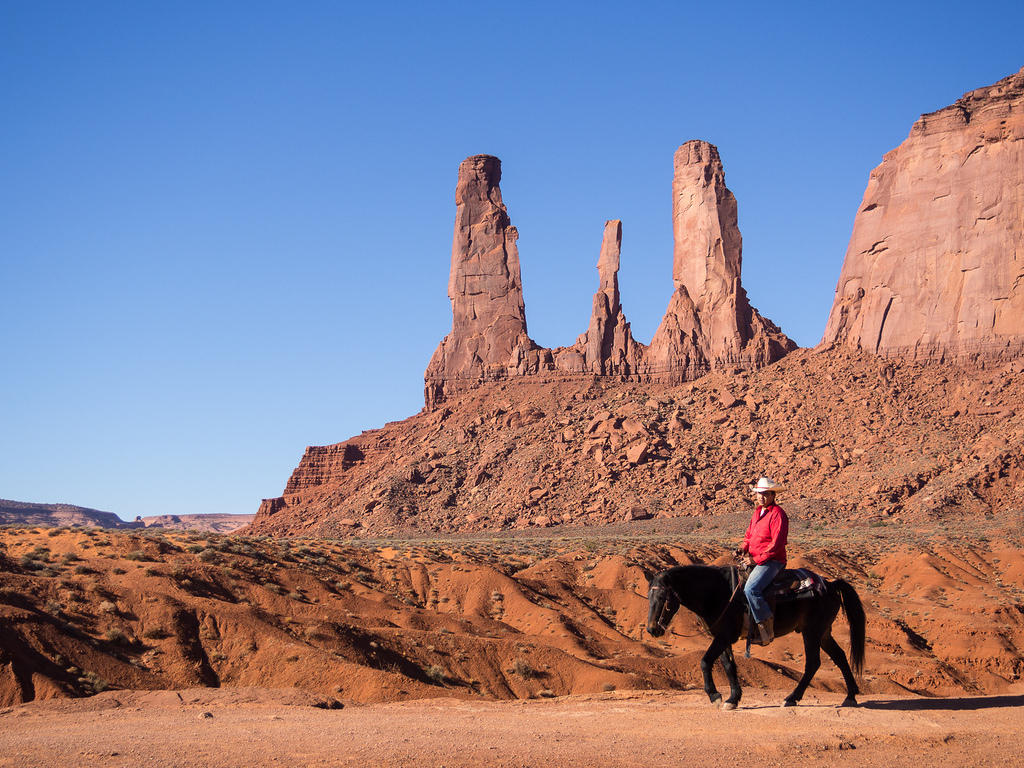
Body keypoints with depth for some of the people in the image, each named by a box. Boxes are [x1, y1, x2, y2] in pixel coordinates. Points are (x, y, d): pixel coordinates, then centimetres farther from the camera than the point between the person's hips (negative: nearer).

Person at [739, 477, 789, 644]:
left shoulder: (777, 514, -12)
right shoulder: (757, 512, 15)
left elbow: (777, 544, -19)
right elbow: (749, 534, 25)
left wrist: (756, 559, -18)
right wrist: (744, 548, 3)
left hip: (771, 561, -10)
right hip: (754, 559, 10)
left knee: (751, 589, -28)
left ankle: (767, 628, -20)